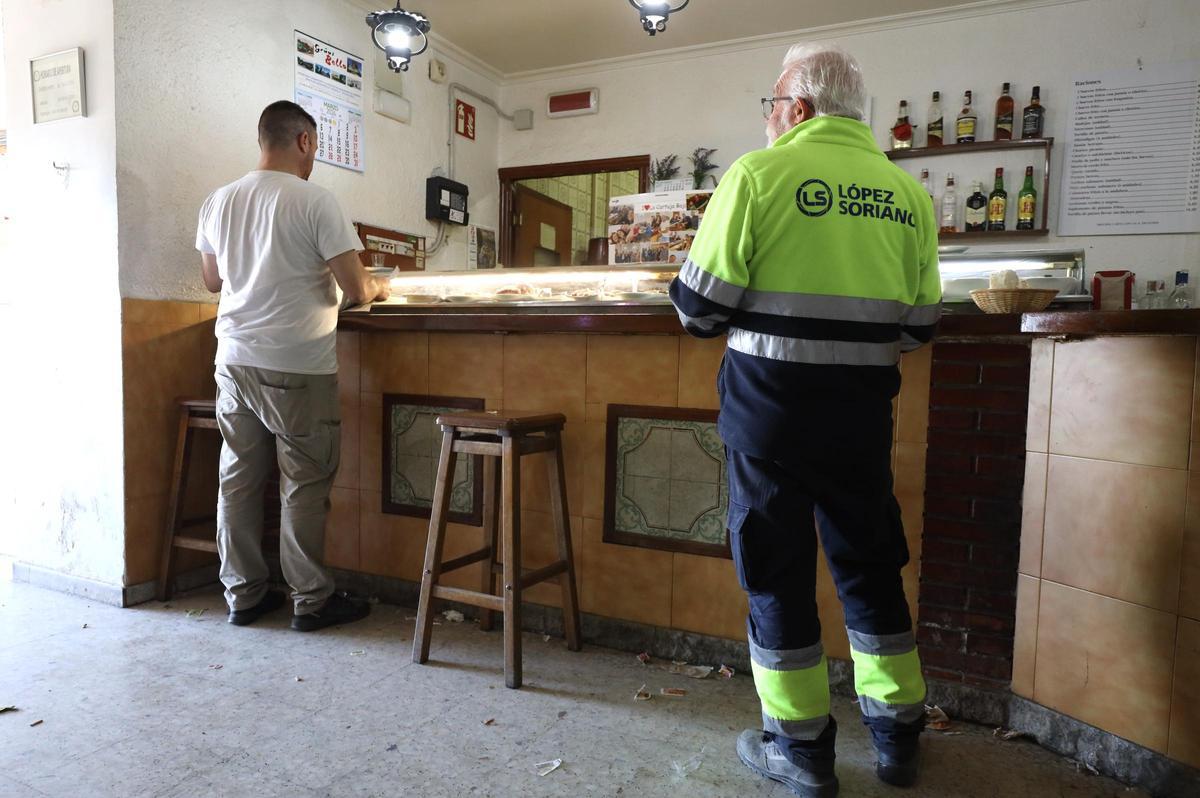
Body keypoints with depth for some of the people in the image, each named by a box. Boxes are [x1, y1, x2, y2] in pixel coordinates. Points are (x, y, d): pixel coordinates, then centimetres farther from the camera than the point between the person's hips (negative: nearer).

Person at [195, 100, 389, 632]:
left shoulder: (218, 201, 8)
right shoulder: (314, 201, -10)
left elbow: (213, 280, 20)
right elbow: (356, 289, -12)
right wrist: (379, 287, 10)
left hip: (235, 360, 6)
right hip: (297, 368, -6)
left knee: (239, 479, 12)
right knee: (304, 486, 3)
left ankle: (244, 595, 23)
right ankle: (310, 601, 13)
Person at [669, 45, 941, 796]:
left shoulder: (761, 173, -7)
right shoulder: (907, 192, 7)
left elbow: (700, 305, -9)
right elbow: (920, 320, 8)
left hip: (772, 399, -4)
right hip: (865, 406, 5)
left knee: (778, 565, 9)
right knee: (869, 562, 18)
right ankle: (898, 734, 33)